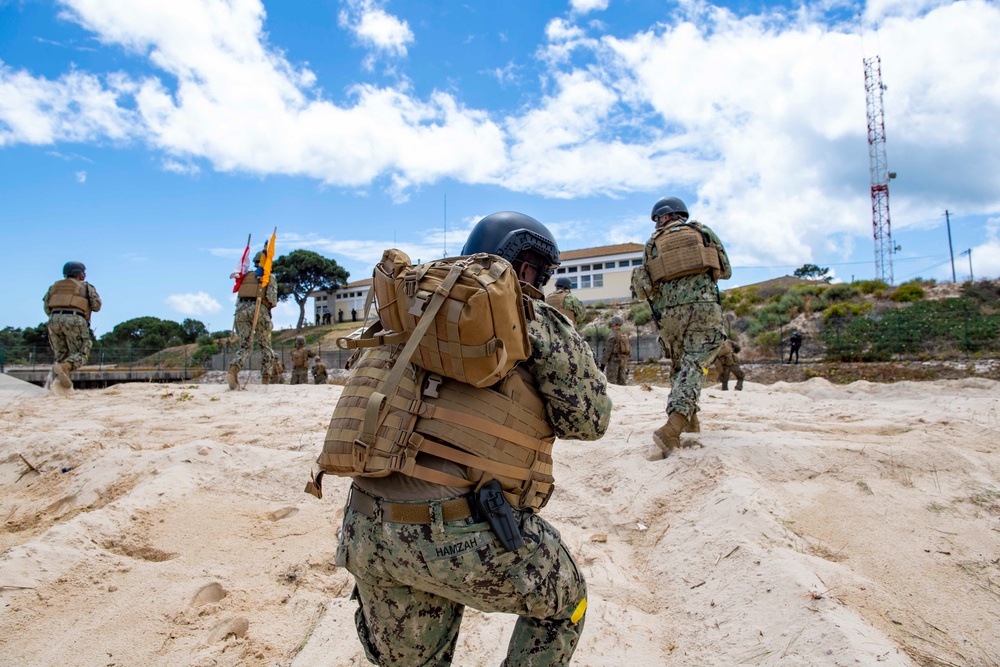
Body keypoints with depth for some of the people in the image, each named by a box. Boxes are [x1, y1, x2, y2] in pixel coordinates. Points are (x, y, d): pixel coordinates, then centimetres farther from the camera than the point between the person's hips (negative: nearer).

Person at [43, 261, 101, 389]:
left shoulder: (55, 286, 26)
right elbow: (96, 306, 7)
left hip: (54, 320, 4)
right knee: (80, 354, -2)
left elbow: (47, 307, 15)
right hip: (75, 320, -4)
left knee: (60, 355, 13)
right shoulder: (86, 286, 16)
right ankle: (63, 368, -31)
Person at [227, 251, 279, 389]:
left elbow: (238, 299, 21)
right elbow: (272, 297, -4)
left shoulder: (246, 277, 25)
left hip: (241, 309, 4)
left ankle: (233, 370, -24)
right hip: (259, 309, -3)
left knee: (245, 346, 4)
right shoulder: (269, 277, 11)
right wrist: (271, 305, 15)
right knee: (265, 346, 9)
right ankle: (266, 380, 4)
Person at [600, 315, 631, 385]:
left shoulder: (613, 335, -15)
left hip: (614, 361, -8)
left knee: (611, 381, -4)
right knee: (622, 381, 13)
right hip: (623, 361, 8)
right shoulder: (625, 335, 10)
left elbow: (607, 350, -17)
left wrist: (603, 362, -11)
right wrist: (626, 363, 21)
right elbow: (629, 349, 14)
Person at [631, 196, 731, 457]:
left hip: (668, 313, 1)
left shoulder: (652, 243, 16)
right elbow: (726, 270, 18)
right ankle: (673, 427, -27)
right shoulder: (703, 231, 17)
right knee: (693, 366, -10)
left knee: (679, 366, 20)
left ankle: (687, 418, 24)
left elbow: (644, 286, 9)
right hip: (703, 306, -1)